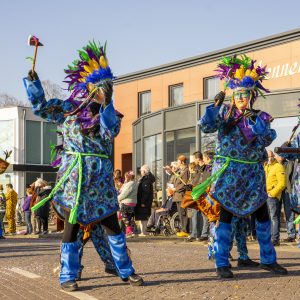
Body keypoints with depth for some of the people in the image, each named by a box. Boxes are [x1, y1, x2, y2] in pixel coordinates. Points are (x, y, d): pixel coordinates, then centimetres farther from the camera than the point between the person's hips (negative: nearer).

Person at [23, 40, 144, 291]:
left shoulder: (110, 114, 9)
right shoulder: (68, 108, 6)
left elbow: (110, 132, -10)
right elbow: (40, 107, 6)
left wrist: (106, 105, -18)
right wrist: (33, 81, -4)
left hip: (101, 176, 2)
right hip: (75, 173, -2)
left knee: (112, 224, 5)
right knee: (72, 223, 1)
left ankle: (126, 271, 16)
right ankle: (68, 276, 9)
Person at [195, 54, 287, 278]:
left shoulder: (260, 117, 4)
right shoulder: (225, 112, 1)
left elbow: (267, 140, -7)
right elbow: (206, 127, -8)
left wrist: (256, 123, -20)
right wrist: (215, 106, -18)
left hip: (253, 173, 3)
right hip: (228, 171, -3)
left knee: (263, 215, 7)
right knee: (226, 216, -3)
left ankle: (268, 259, 21)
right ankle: (222, 263, 3)